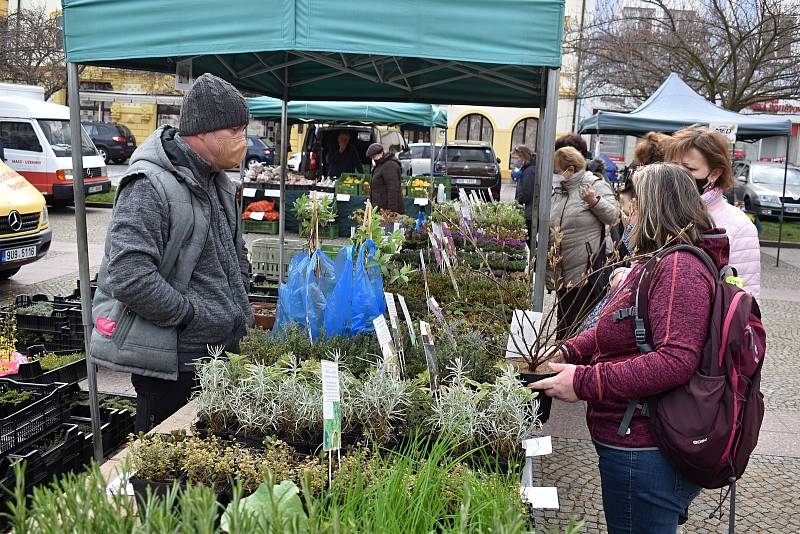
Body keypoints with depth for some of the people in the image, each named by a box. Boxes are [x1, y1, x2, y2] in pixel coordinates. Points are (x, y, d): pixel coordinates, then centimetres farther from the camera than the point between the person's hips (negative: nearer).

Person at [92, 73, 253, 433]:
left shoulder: (218, 182, 11)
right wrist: (195, 315, -19)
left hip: (223, 353, 9)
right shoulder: (149, 187, -19)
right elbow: (129, 277, -28)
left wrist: (239, 307, 13)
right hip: (174, 365, -8)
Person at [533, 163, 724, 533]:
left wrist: (586, 382, -27)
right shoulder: (661, 262, 15)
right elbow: (621, 329, 19)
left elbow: (676, 360, -31)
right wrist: (568, 352, 4)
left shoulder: (680, 267, -22)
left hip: (644, 455, -11)